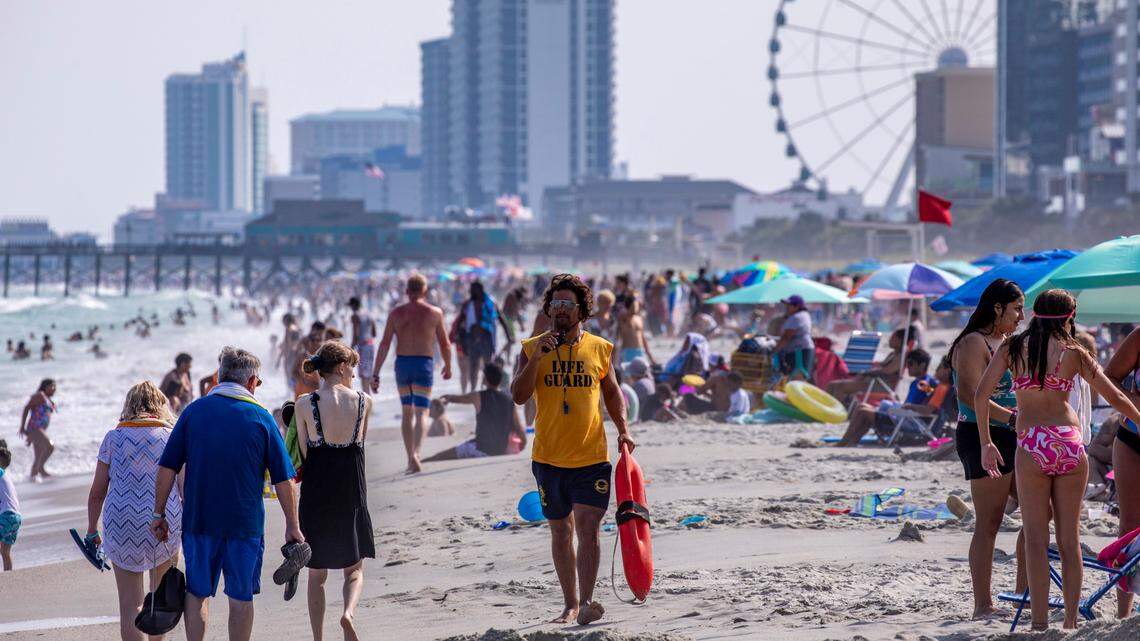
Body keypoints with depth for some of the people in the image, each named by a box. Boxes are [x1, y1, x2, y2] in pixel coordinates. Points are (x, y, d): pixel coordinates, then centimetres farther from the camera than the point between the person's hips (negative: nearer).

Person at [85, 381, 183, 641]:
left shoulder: (113, 438, 3)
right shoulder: (173, 438, 1)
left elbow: (97, 492, 4)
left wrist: (92, 531, 14)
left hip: (121, 526, 0)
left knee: (130, 605, 3)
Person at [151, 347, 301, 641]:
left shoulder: (194, 411, 2)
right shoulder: (260, 417, -1)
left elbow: (167, 468, 0)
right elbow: (283, 479, -1)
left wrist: (159, 514, 8)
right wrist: (292, 526, 6)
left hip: (198, 519, 1)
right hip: (246, 524, -1)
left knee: (197, 594, 13)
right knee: (241, 599, 8)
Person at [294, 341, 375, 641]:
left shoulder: (305, 404, -7)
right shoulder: (364, 402, -3)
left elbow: (304, 451, -2)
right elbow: (361, 441, 8)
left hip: (316, 493, 0)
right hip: (352, 493, 0)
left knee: (316, 574, 14)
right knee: (354, 568, 14)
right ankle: (349, 612, -14)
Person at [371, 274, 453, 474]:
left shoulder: (396, 313, 2)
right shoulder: (434, 313, -1)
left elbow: (384, 344, -3)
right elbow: (445, 344, 5)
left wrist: (375, 374, -2)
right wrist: (448, 366, 22)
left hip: (402, 362, 2)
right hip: (424, 364, -2)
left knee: (406, 412, 17)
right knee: (421, 412, -5)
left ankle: (410, 458, 20)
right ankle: (415, 452, -28)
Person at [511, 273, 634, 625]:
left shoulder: (599, 349, 3)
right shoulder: (532, 348, 2)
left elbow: (612, 392, 16)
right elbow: (518, 395, -7)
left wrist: (623, 429, 4)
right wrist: (536, 357, -17)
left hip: (591, 456, -1)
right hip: (548, 457, 1)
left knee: (587, 527, -13)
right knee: (560, 531, 10)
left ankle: (586, 601, -17)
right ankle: (570, 605, 19)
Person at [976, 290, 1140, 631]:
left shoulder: (1012, 347, 5)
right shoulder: (1074, 353, 4)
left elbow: (981, 393, -1)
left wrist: (985, 443, 7)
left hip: (1032, 446, -1)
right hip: (1070, 443, 1)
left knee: (1036, 538, 2)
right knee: (1070, 537, 8)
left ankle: (1040, 621, -6)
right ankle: (1071, 619, 8)